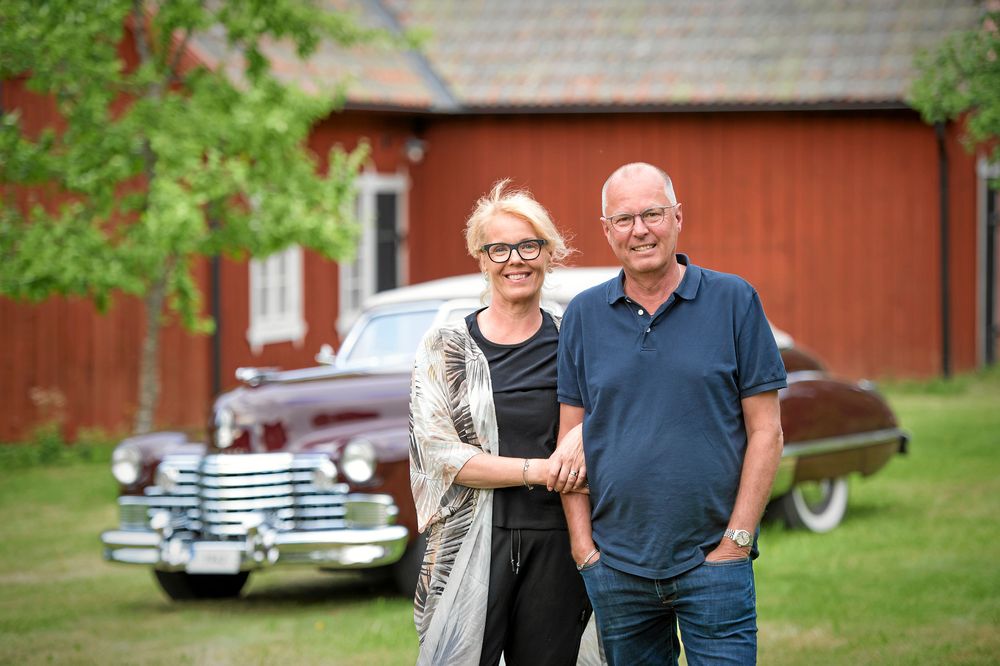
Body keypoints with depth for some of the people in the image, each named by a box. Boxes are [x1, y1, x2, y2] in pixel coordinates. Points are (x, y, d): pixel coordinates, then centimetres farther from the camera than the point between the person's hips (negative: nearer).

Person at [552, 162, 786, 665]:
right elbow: (572, 440, 8)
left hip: (712, 562, -2)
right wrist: (584, 547, 0)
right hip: (615, 566, 2)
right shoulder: (583, 316, 7)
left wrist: (736, 541, -7)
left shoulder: (734, 302, 0)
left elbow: (765, 432, -1)